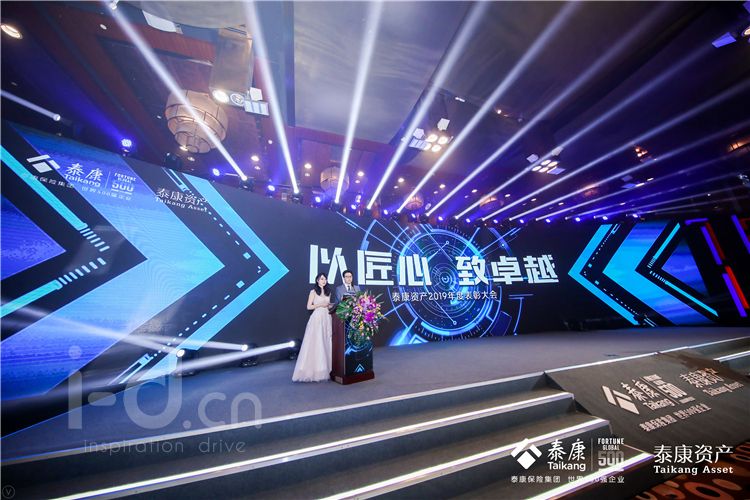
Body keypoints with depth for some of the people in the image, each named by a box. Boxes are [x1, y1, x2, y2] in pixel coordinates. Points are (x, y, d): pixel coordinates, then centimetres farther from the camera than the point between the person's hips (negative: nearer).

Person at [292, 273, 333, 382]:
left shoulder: (328, 292, 14)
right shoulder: (313, 292, -1)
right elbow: (309, 307, -5)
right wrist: (320, 305, -13)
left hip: (327, 319, 5)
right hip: (317, 319, -5)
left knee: (326, 343, 6)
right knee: (316, 343, -3)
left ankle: (326, 368, 16)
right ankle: (315, 369, 7)